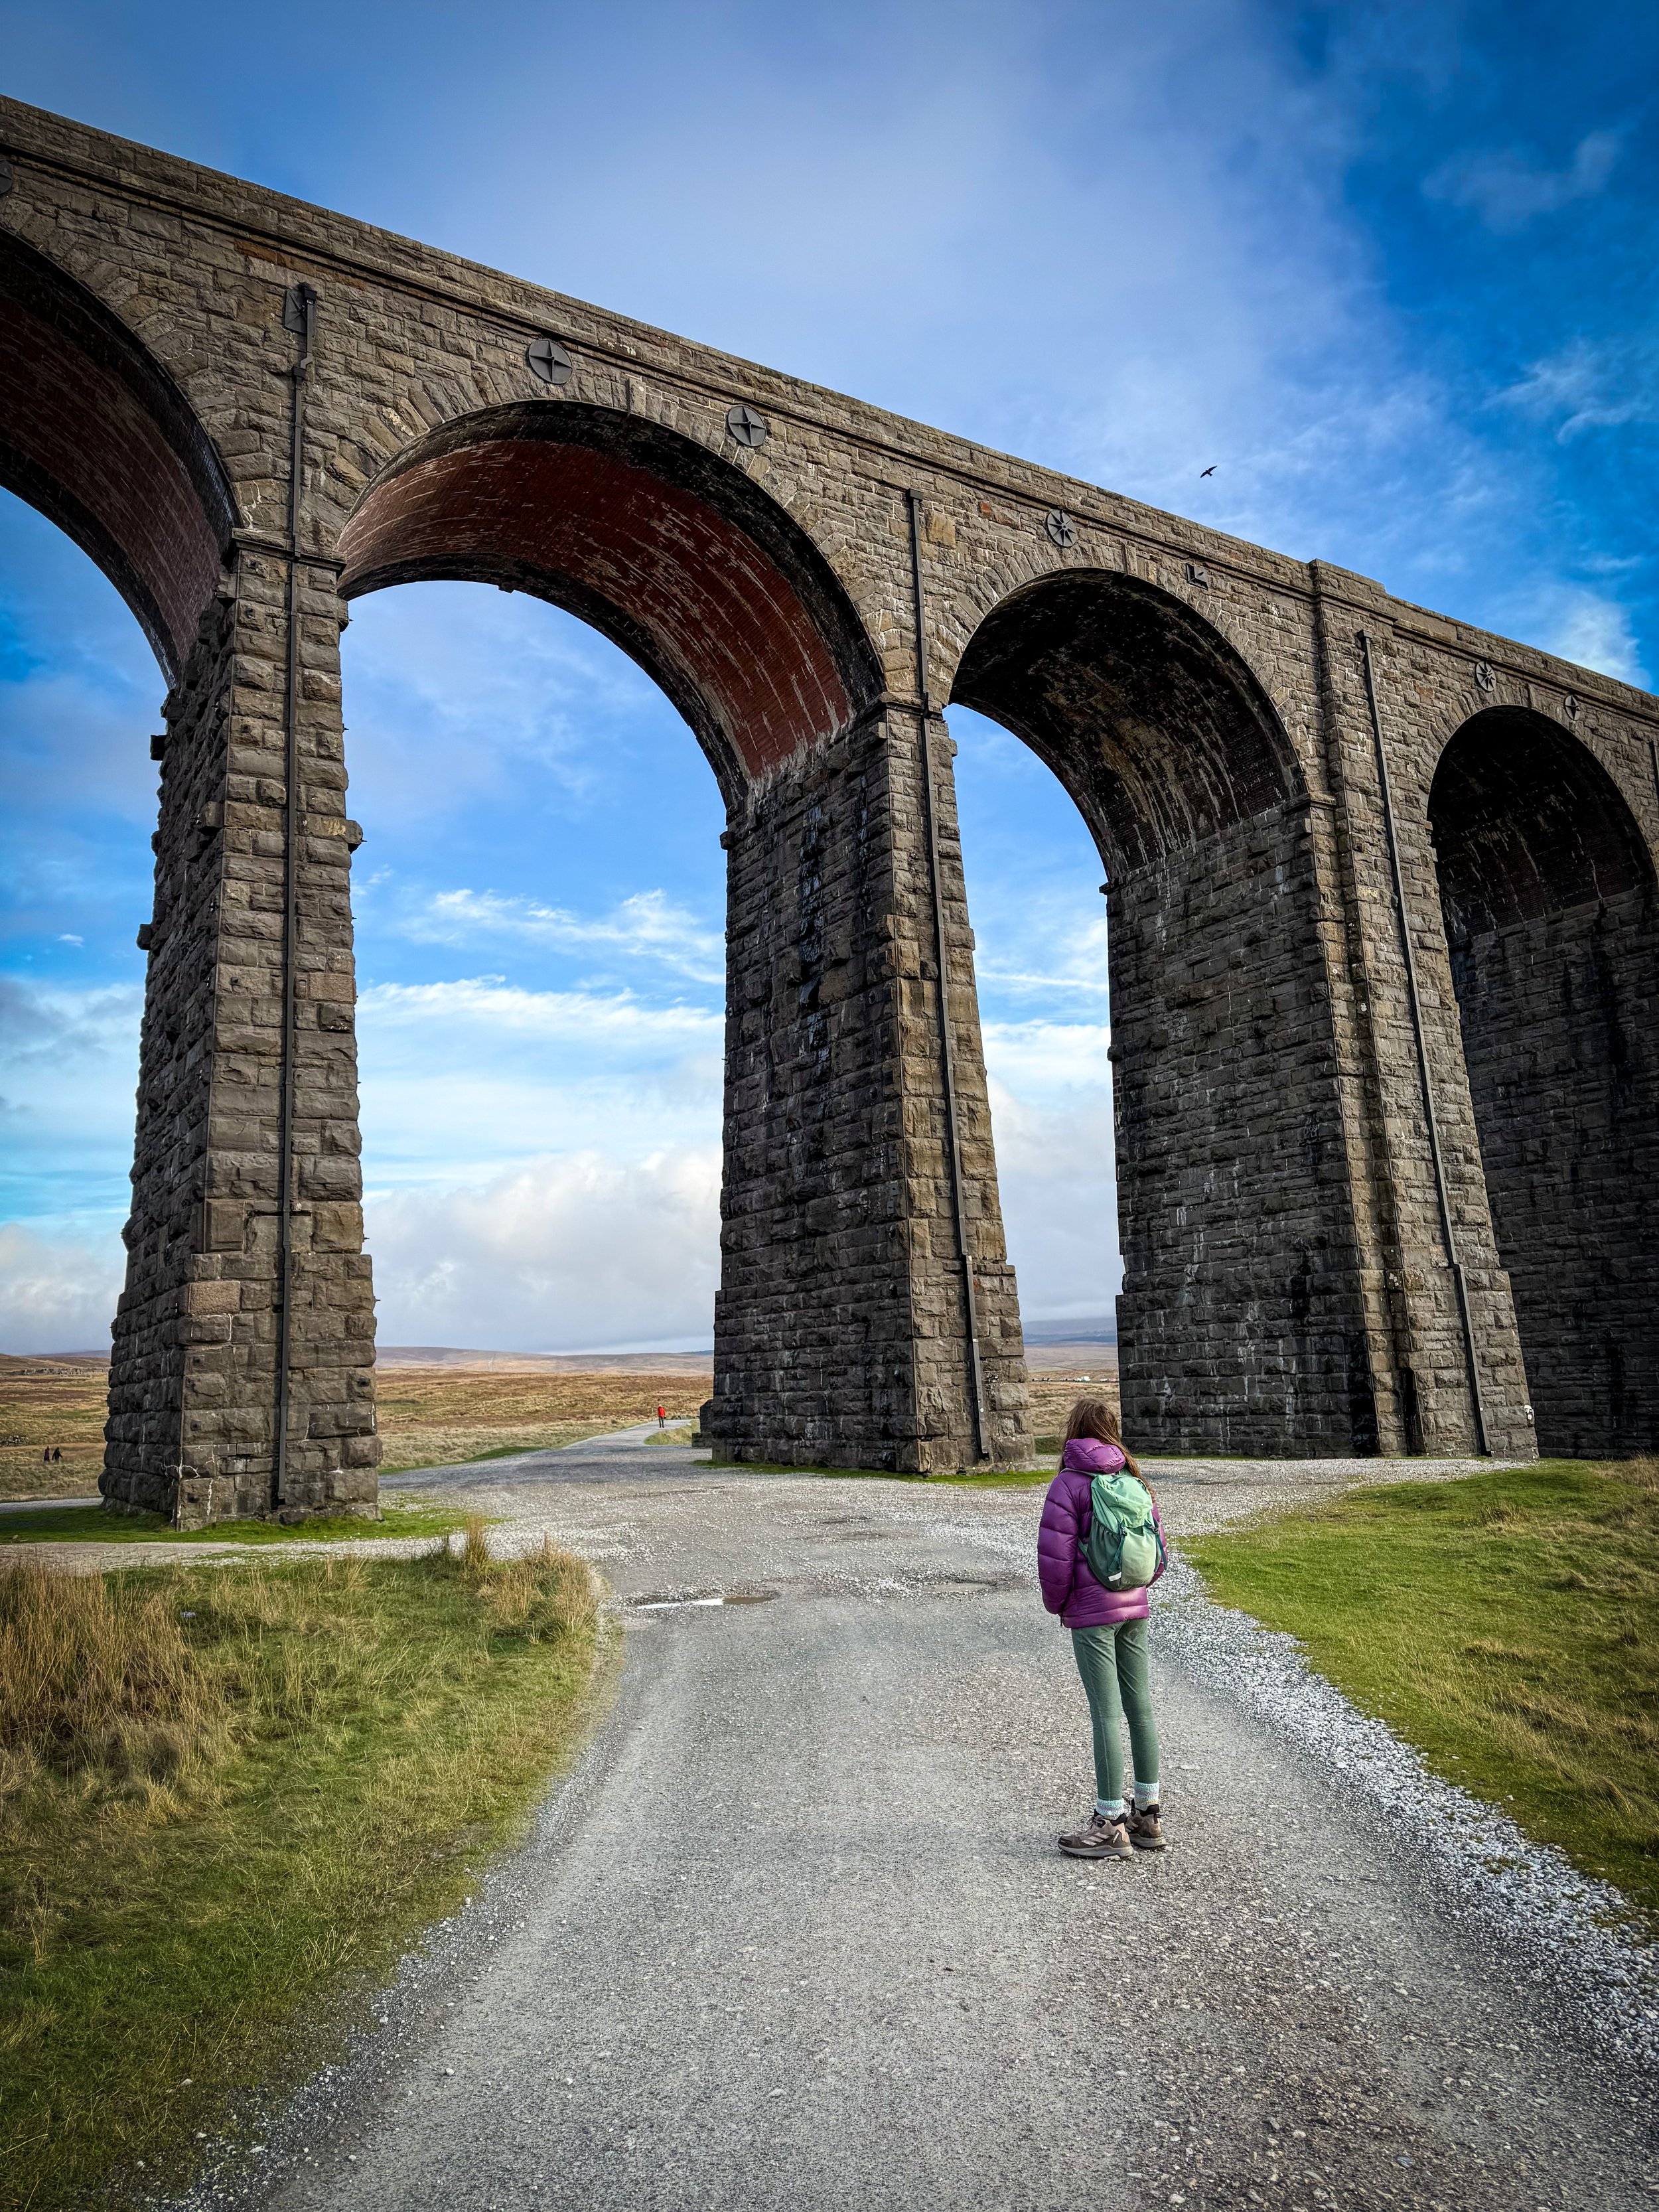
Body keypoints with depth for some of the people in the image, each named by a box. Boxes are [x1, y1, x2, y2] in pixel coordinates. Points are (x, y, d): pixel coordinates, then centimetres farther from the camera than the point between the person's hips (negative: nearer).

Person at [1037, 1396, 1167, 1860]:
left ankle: (1110, 1825, 5)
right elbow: (1158, 1548, 11)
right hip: (1136, 1610, 6)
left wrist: (1057, 1604, 2)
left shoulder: (1068, 1483, -12)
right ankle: (1147, 1815, 22)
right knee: (1140, 1705, 12)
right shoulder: (1136, 1482, 6)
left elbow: (1055, 1556, -13)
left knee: (1106, 1713, -2)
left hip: (1091, 1614, -6)